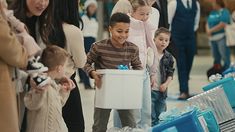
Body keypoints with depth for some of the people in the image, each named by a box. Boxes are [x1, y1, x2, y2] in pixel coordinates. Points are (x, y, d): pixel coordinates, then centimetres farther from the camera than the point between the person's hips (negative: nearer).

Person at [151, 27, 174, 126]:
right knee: (151, 116, -4)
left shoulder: (168, 57, 5)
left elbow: (170, 73, 7)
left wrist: (166, 84, -6)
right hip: (150, 89, -4)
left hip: (161, 91, 4)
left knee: (161, 117, 12)